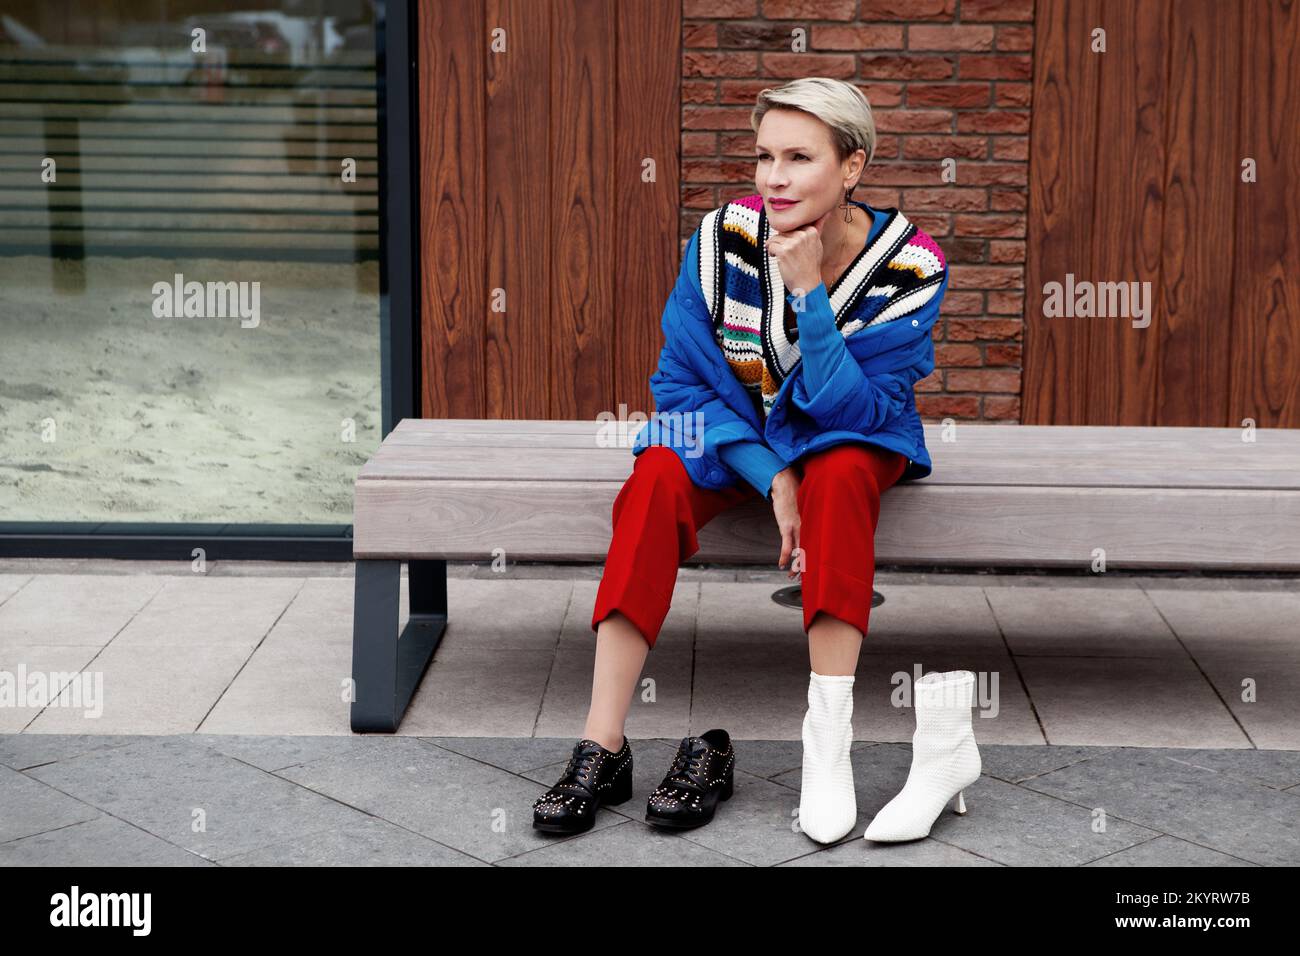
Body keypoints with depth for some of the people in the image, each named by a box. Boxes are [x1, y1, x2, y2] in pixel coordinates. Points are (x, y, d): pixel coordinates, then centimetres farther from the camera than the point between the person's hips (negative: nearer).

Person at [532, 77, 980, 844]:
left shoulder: (910, 265, -21)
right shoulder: (724, 238, -18)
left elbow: (854, 412, -26)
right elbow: (685, 379, -12)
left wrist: (808, 292, -35)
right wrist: (769, 477, -24)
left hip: (854, 443, -1)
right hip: (735, 435, 1)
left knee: (840, 473, -36)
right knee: (658, 479, -29)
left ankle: (828, 742, -35)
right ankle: (603, 748, -31)